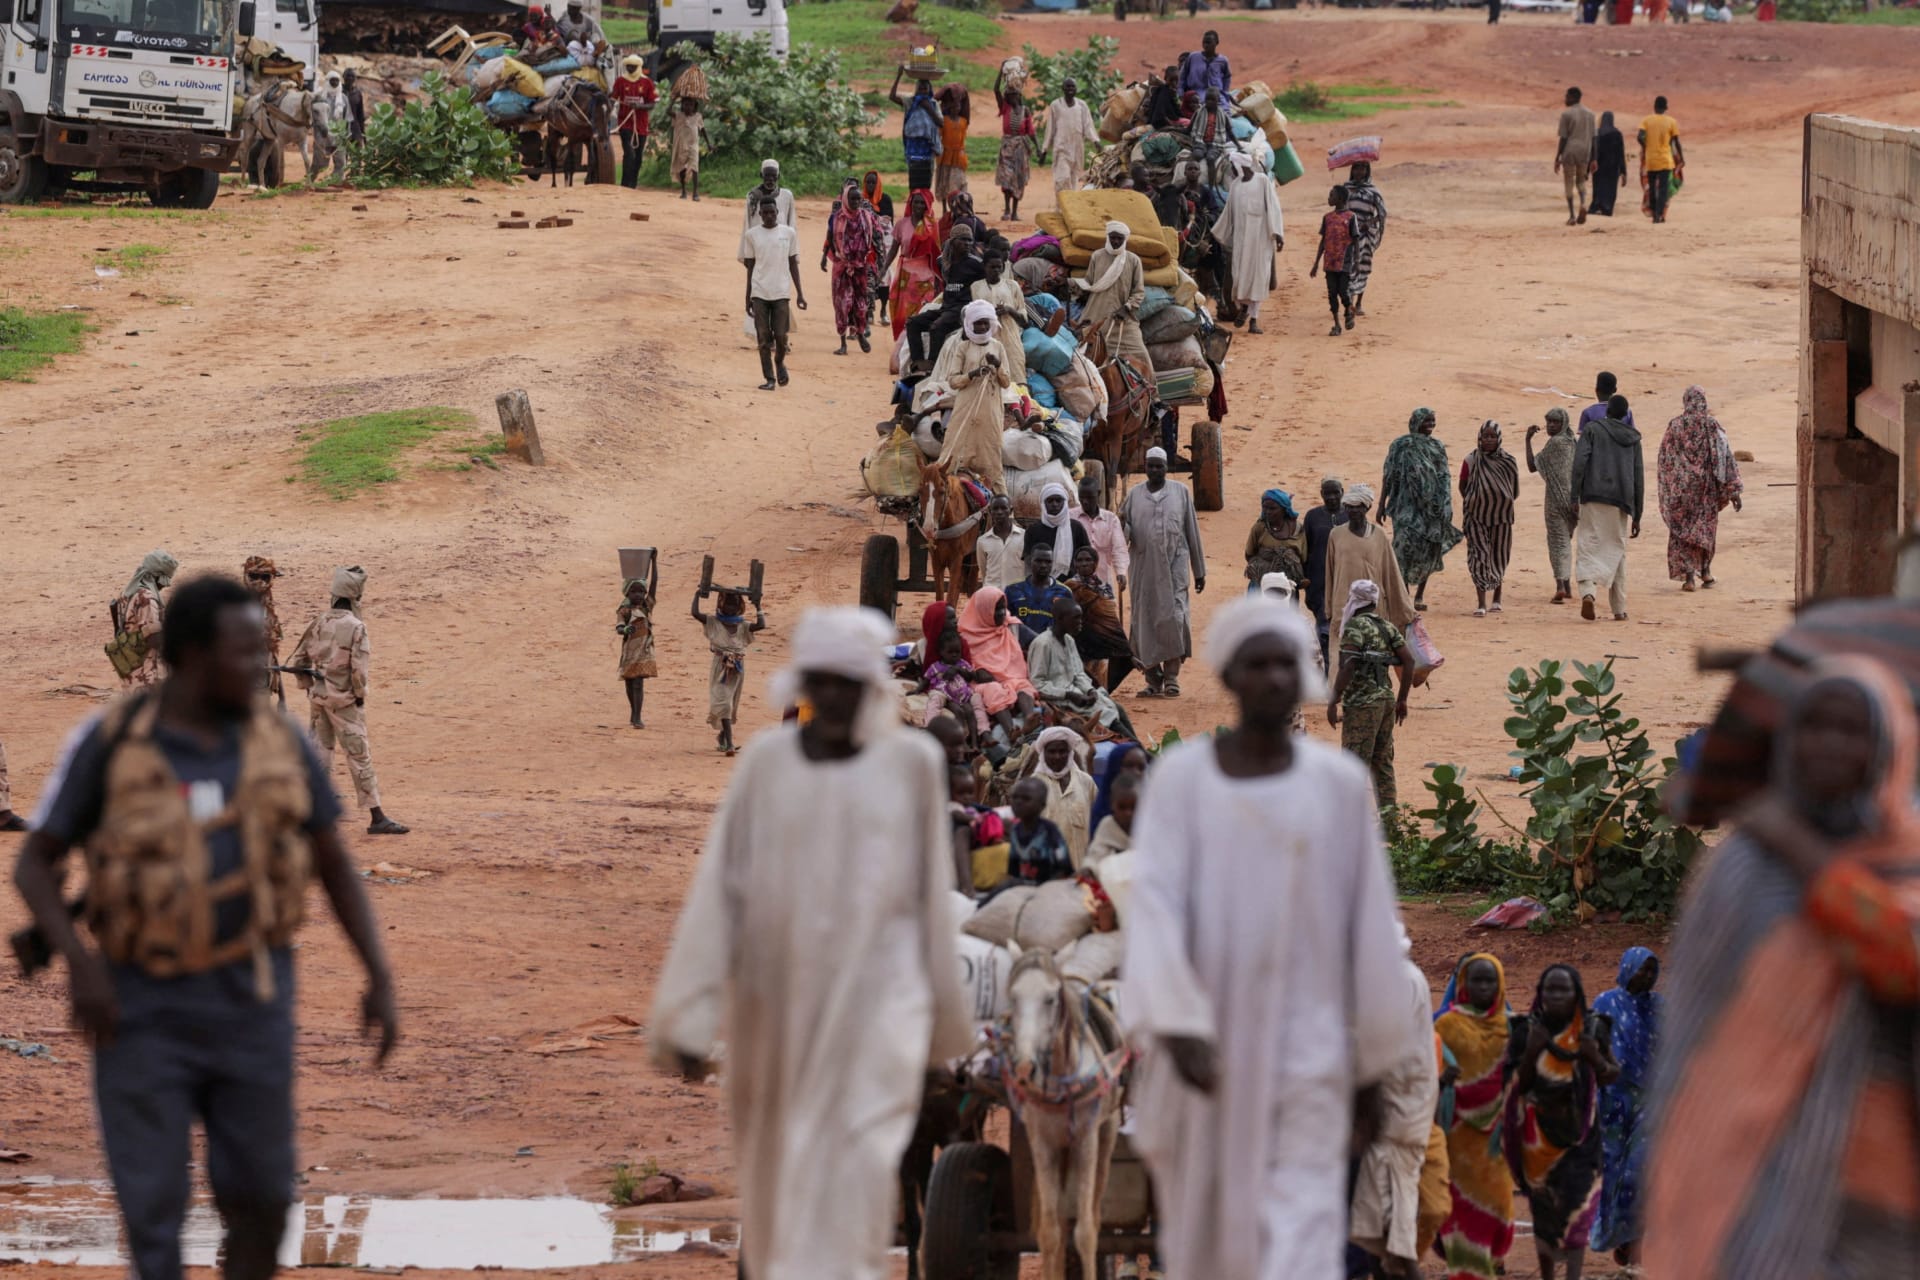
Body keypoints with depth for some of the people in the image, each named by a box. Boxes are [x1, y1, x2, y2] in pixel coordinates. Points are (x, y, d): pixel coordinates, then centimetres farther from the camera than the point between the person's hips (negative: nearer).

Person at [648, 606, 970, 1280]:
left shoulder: (911, 762, -1)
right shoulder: (767, 761, 1)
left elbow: (931, 890, 7)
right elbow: (719, 887, -1)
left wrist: (941, 1016, 13)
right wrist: (692, 1016, -6)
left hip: (877, 994, -2)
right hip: (778, 997, 2)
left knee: (856, 1167, -16)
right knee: (778, 1169, 14)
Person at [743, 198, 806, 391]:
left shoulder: (788, 233, 4)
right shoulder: (752, 234, 4)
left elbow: (793, 264, 7)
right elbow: (750, 266, 8)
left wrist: (800, 293, 3)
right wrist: (747, 297, 8)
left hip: (781, 293, 0)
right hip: (759, 293, 0)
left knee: (780, 336, -1)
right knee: (763, 339, -2)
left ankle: (780, 363, 28)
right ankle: (769, 378, 4)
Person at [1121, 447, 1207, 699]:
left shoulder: (1181, 492, 7)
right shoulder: (1134, 495, 10)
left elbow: (1192, 532, 10)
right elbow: (1124, 532, 10)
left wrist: (1199, 571, 10)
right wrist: (1122, 527, -16)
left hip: (1174, 564, -2)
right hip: (1143, 566, 2)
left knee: (1172, 618, -11)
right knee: (1145, 619, 1)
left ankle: (1171, 677, -10)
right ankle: (1153, 680, 7)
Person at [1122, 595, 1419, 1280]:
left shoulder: (1339, 784, 1)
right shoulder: (1182, 776, -3)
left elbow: (1368, 924, 5)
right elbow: (1155, 901, -12)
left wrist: (1371, 1066, 7)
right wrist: (1178, 1024, -26)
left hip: (1306, 1050, 0)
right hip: (1207, 1044, 0)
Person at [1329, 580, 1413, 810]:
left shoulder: (1355, 625, -9)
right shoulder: (1388, 627, 12)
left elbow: (1348, 666, -19)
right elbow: (1407, 662, 9)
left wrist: (1334, 701, -16)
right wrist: (1402, 700, 15)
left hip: (1362, 703, -7)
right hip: (1386, 700, 7)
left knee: (1355, 765, -5)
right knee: (1383, 762, 14)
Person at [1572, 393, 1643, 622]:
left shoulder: (1592, 431, 5)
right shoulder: (1633, 439, 14)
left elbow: (1579, 465, -6)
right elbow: (1638, 478, 14)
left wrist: (1574, 502, -7)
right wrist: (1637, 516, 18)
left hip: (1594, 499, -3)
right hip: (1622, 501, 3)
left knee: (1590, 546, -6)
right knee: (1617, 551, 12)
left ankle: (1587, 592, -31)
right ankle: (1619, 609, 11)